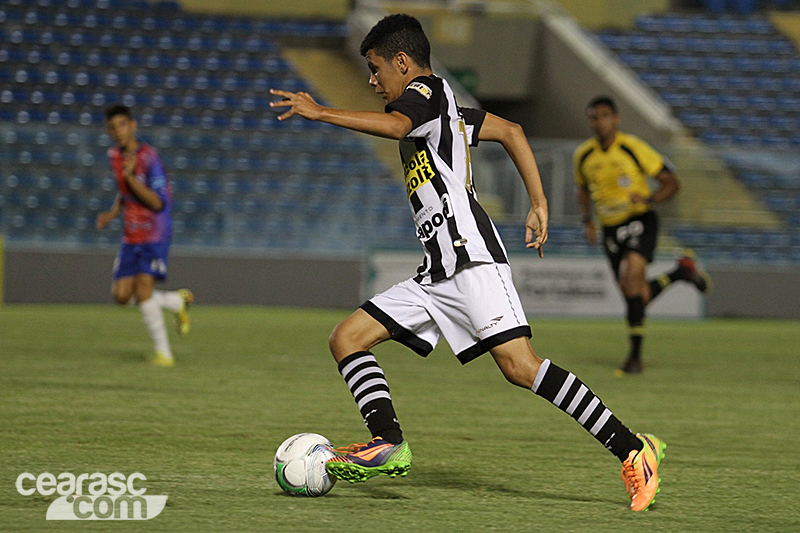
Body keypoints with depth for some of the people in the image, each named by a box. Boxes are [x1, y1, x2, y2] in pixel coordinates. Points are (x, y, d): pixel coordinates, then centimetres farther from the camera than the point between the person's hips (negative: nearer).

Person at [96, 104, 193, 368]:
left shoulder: (149, 158, -17)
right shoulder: (115, 155, 7)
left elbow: (158, 203, -21)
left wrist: (131, 177, -29)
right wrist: (113, 213, 8)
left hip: (155, 234, -7)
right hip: (131, 235, 8)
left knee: (143, 290, -19)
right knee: (121, 295, 0)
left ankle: (164, 353, -8)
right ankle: (179, 301, 23)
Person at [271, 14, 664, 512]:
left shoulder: (425, 92, -1)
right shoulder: (450, 111, 27)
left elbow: (395, 125, -23)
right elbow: (511, 131, 28)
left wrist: (320, 112, -18)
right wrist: (538, 204, 21)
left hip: (471, 256, -10)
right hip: (438, 276, 10)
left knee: (520, 366, -21)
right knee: (347, 339, 3)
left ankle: (632, 449, -20)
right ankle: (389, 444, -11)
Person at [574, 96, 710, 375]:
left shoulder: (633, 148, -11)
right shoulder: (583, 155, 1)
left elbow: (671, 182, -6)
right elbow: (583, 189, 21)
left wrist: (649, 199, -24)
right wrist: (587, 221, 6)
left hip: (640, 219, -5)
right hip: (610, 227, 5)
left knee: (630, 276, -27)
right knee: (639, 297, 1)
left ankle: (635, 355, -20)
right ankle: (682, 270, 32)